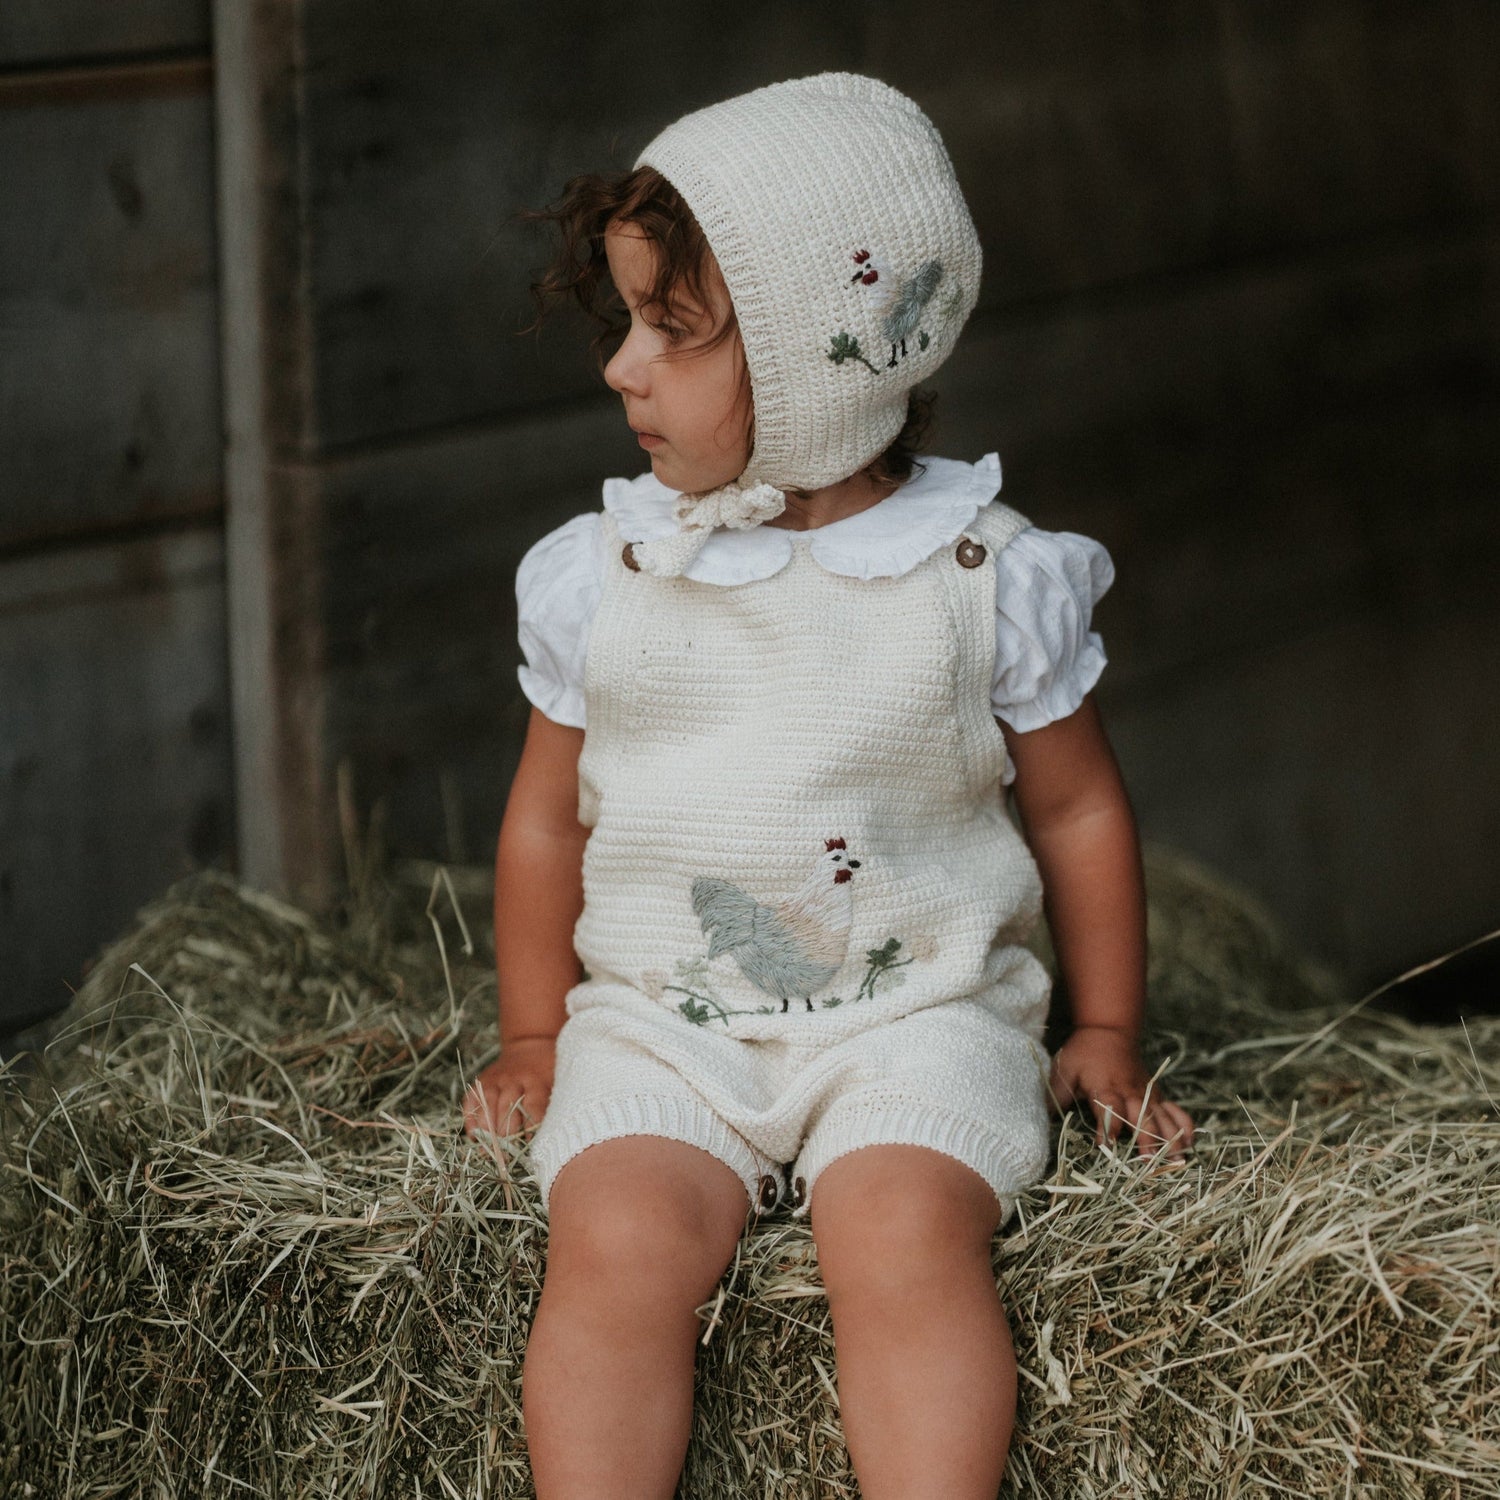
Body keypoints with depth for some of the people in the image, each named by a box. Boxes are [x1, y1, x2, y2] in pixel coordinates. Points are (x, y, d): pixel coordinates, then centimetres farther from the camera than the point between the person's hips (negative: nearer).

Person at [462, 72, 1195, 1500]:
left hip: (915, 1015, -2)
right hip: (659, 1026, 2)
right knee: (618, 1239, -25)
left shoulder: (984, 575, -1)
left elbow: (1078, 805, 11)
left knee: (906, 1235, -28)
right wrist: (535, 1041, 15)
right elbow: (546, 815, 16)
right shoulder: (603, 573, 5)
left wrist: (1107, 1034, 14)